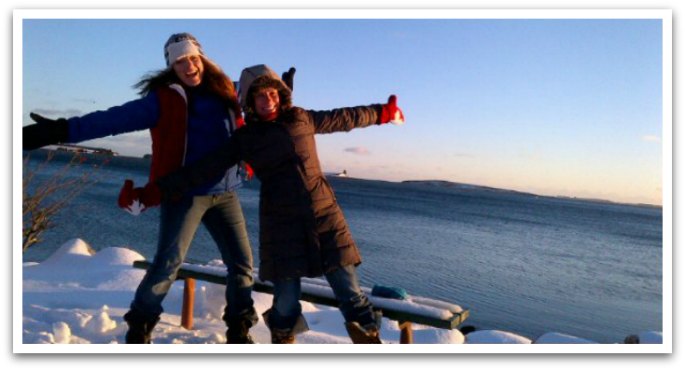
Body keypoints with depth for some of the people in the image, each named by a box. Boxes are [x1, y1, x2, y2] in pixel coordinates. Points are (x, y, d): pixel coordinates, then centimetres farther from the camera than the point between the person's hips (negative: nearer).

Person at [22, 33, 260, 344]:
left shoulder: (223, 93, 8)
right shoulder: (163, 100, -5)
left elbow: (242, 133, 26)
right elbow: (114, 119, -14)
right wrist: (61, 130, -23)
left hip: (225, 193, 5)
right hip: (186, 194, -4)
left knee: (242, 262, 5)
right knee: (167, 264, -7)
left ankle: (239, 331, 21)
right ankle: (139, 330, 15)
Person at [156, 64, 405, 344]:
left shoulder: (302, 119, 9)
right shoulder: (244, 138, 3)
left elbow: (342, 118, 21)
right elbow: (202, 169, 3)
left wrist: (380, 113, 30)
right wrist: (160, 190, -2)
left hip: (325, 214, 2)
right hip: (282, 224, -1)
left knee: (349, 290, 1)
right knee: (286, 300, 0)